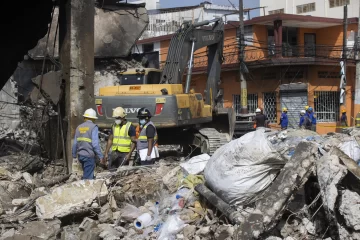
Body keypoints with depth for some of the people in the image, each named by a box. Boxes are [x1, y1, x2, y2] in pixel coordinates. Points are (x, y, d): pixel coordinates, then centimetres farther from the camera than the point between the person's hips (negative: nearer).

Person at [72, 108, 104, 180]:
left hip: (80, 155, 6)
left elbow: (75, 143, 10)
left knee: (89, 175, 18)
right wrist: (100, 156, -11)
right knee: (88, 177, -3)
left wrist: (74, 155, 22)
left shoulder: (79, 127, 9)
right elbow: (95, 144, -16)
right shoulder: (93, 127, -10)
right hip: (89, 156, -6)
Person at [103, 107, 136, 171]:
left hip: (124, 153, -5)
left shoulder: (130, 127, -5)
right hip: (114, 152, 6)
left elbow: (134, 142, -7)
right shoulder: (114, 126, 12)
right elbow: (110, 140, 15)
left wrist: (129, 154, -17)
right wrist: (106, 153, 10)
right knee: (111, 170, 3)